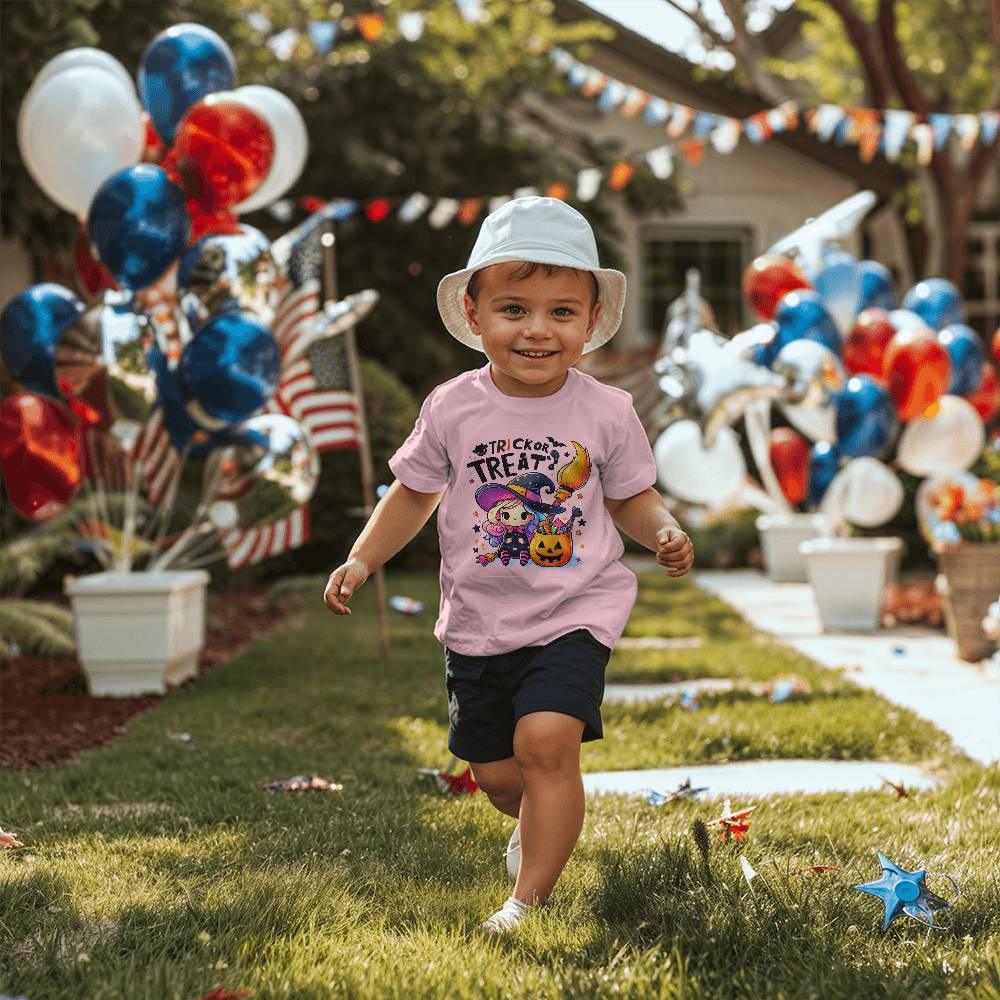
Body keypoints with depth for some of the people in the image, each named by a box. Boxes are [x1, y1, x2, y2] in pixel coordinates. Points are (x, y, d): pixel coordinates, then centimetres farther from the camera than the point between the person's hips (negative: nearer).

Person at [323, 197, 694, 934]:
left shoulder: (606, 412, -7)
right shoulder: (453, 409, -5)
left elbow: (632, 497, 4)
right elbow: (415, 492, 8)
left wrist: (665, 532, -16)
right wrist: (361, 560, -1)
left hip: (574, 615, -2)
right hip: (480, 623, 3)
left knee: (546, 739, -23)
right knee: (498, 775, 12)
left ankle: (529, 900, -11)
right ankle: (541, 824, 48)